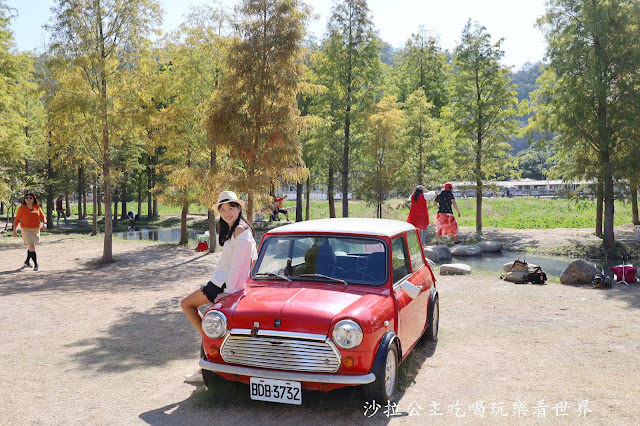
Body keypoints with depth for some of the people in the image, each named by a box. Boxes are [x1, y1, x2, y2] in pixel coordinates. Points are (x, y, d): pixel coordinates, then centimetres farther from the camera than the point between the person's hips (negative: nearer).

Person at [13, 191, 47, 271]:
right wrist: (14, 230, 1)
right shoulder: (22, 208, -3)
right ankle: (36, 264, -10)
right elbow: (17, 219, 3)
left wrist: (44, 223, -13)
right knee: (32, 246, -13)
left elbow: (42, 216, 6)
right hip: (26, 229, -4)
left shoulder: (37, 207, 3)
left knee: (31, 246, 15)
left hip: (36, 229, 4)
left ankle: (27, 261, 34)